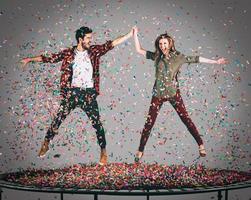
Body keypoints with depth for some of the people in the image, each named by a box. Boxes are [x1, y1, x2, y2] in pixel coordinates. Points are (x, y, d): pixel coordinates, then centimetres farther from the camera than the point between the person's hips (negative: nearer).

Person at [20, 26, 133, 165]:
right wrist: (30, 59, 5)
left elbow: (111, 44, -2)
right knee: (59, 118, 3)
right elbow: (50, 58, 5)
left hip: (89, 93, 0)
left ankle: (103, 152, 11)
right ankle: (46, 144, 21)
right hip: (72, 92, 0)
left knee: (96, 122, -1)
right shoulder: (68, 53, 1)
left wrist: (129, 35, -9)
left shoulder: (94, 51, 3)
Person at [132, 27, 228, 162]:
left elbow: (196, 59, 2)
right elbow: (139, 50, 6)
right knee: (149, 122, 0)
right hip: (158, 94, 2)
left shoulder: (178, 57, -3)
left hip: (173, 93, -1)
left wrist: (215, 62, 5)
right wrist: (135, 35, -2)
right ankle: (140, 150, 9)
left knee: (185, 118, 0)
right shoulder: (156, 56, 2)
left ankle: (201, 145, 10)